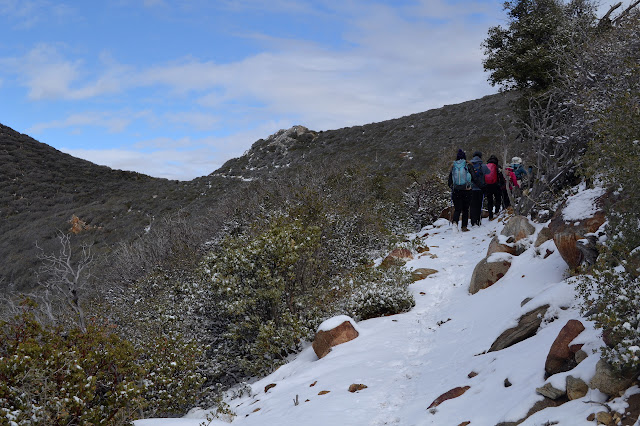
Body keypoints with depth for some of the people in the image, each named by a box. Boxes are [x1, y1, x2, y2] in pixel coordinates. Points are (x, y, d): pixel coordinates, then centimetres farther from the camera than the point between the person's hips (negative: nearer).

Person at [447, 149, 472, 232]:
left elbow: (450, 180, 9)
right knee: (465, 209, 11)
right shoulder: (468, 165, -3)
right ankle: (464, 226, 10)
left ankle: (455, 221, -24)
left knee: (457, 209, 4)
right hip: (466, 190, -2)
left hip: (456, 191, 2)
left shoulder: (453, 166, 5)